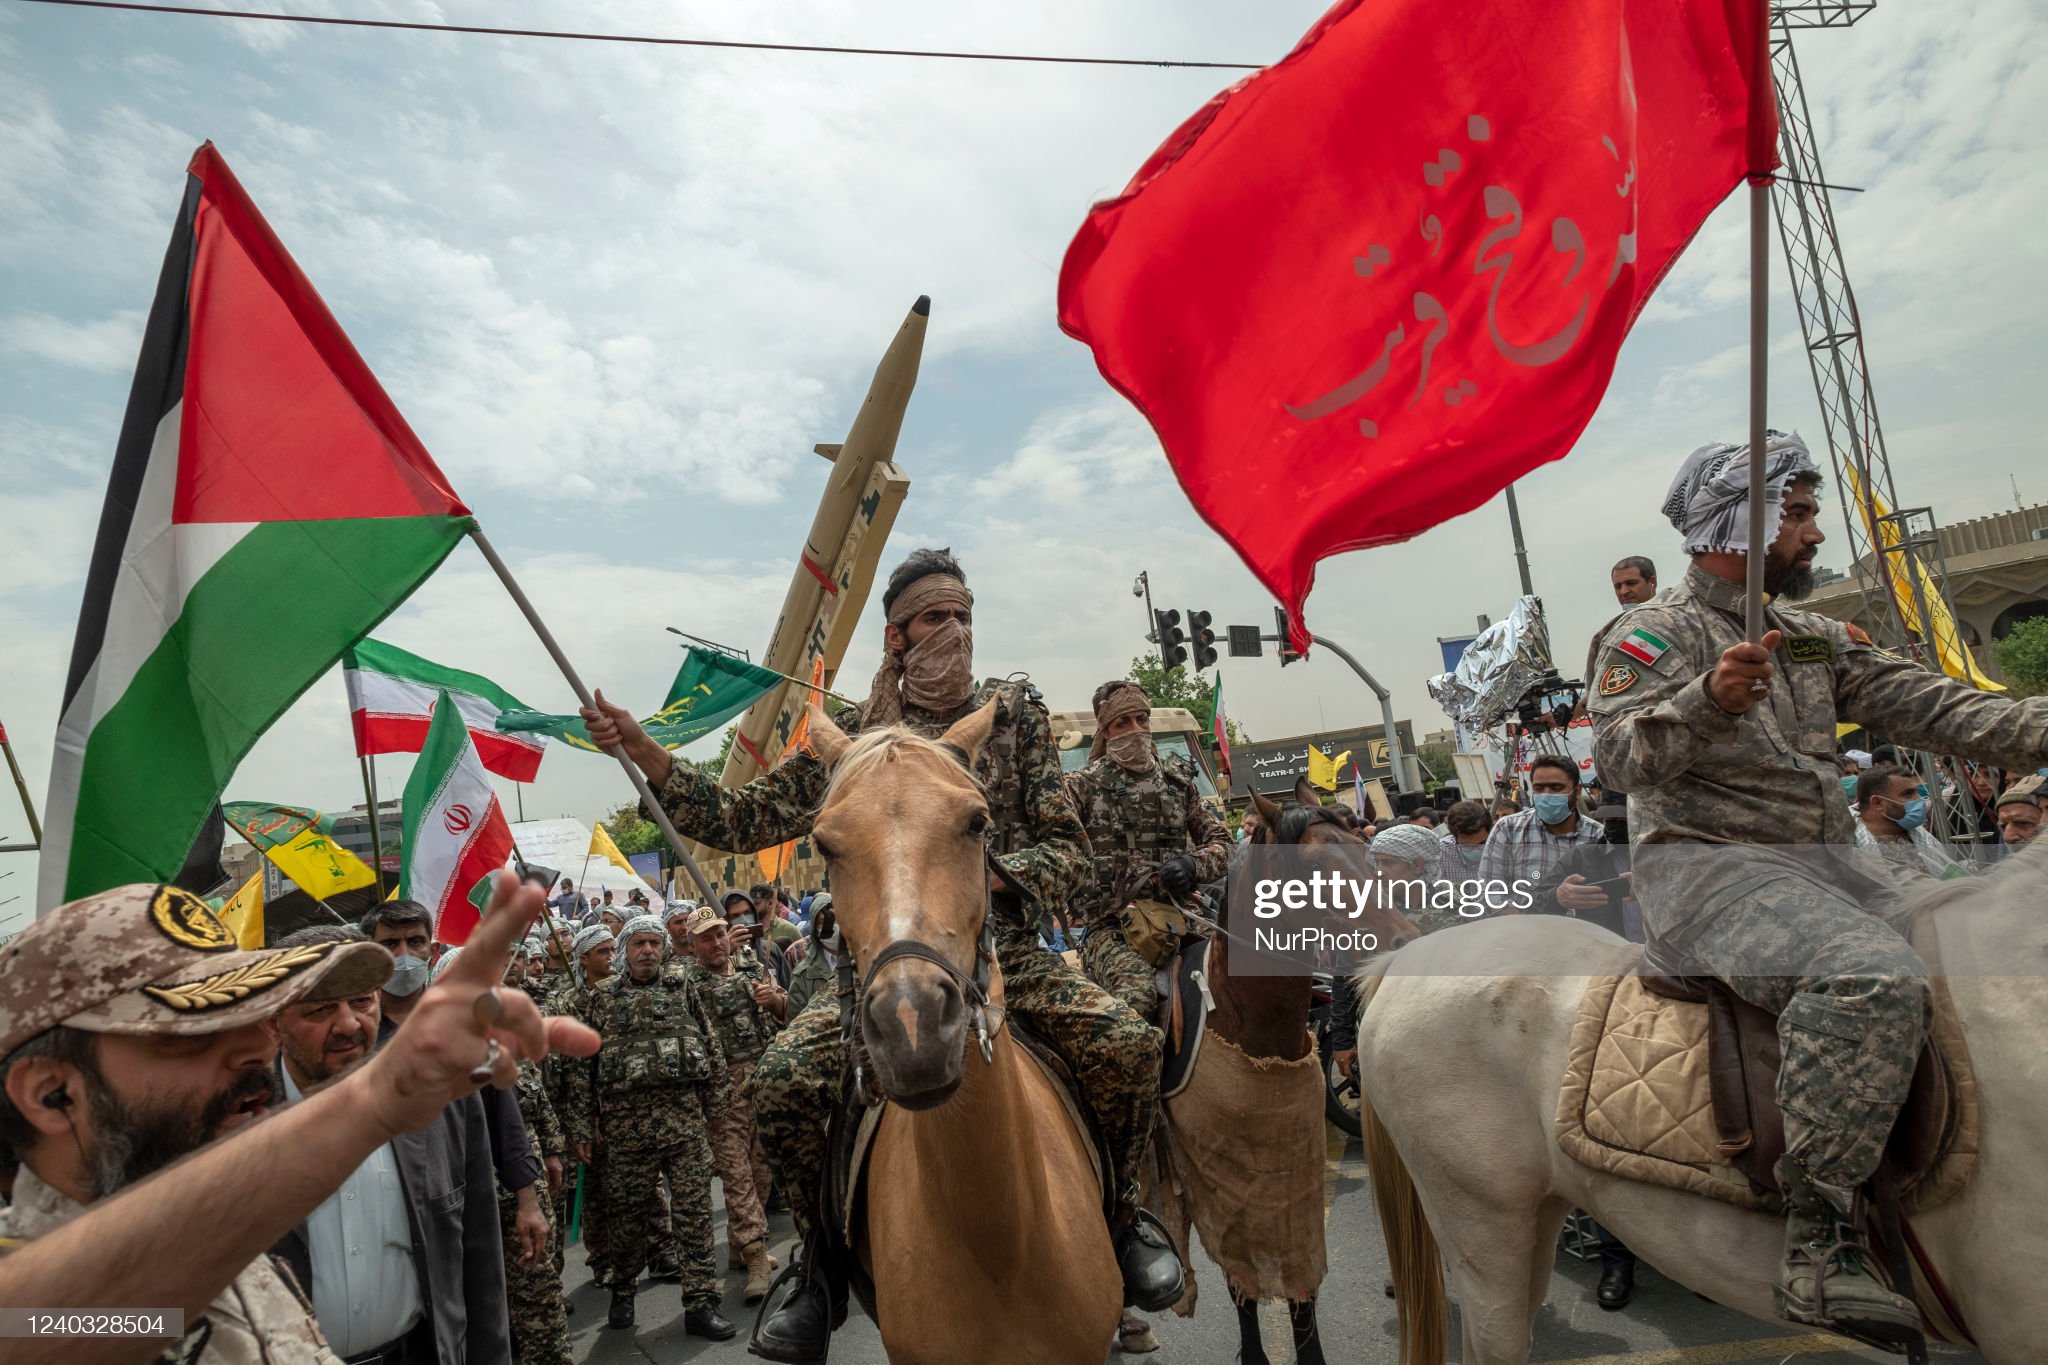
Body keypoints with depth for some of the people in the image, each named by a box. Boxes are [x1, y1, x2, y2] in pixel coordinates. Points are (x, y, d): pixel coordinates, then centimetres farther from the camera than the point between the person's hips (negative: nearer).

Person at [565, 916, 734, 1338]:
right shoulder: (603, 998, 6)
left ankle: (701, 1302, 9)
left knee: (694, 1208, 1)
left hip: (685, 1115, 0)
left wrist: (715, 1102, 6)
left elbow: (710, 1045, 9)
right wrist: (582, 1126, 2)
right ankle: (623, 1292, 34)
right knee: (627, 1211, 11)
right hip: (625, 1120, 0)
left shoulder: (682, 986, 7)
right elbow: (583, 1065, 5)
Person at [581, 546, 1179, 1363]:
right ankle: (824, 1261, 8)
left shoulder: (1015, 713, 3)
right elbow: (741, 821, 4)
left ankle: (1123, 1213, 9)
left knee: (1129, 1043, -23)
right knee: (781, 1080, -21)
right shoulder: (854, 736, 3)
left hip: (1009, 956, 0)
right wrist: (640, 748, -6)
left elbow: (1069, 850, 1)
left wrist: (988, 872, -19)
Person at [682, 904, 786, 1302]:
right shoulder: (686, 979, -3)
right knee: (736, 1171, -4)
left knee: (761, 1168, 12)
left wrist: (774, 998, -3)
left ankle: (739, 1246, 29)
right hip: (724, 1085, -5)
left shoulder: (752, 963, 10)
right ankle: (757, 1259, 1)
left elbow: (786, 1010, 16)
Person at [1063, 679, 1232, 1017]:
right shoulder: (1083, 785, 5)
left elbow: (1221, 842, 15)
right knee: (1137, 994, -33)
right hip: (1110, 925, -4)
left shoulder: (1178, 781, 16)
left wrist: (1194, 865, -6)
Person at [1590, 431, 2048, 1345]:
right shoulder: (1659, 634, -4)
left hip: (1822, 866, 9)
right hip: (1707, 867, -9)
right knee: (1874, 977, -33)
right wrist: (1710, 699, -31)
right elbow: (1618, 757, -16)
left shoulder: (1813, 638, 20)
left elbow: (1927, 706, 11)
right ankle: (1820, 1243, -27)